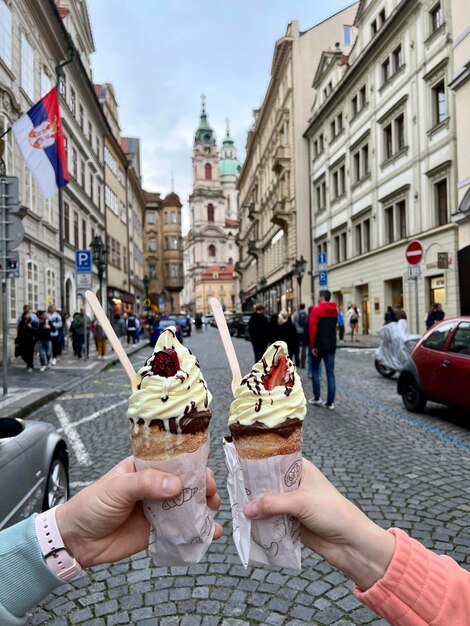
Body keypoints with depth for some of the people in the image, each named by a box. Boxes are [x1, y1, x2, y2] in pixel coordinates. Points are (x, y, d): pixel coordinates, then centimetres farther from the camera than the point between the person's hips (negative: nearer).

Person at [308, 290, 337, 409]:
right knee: (330, 372, 3)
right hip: (331, 345, 5)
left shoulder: (316, 310, -10)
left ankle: (317, 397, 12)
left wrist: (313, 345, -12)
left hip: (319, 345, -5)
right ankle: (330, 402, 2)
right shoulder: (335, 310, 11)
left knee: (315, 370, 12)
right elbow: (333, 326, 15)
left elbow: (312, 328, -16)